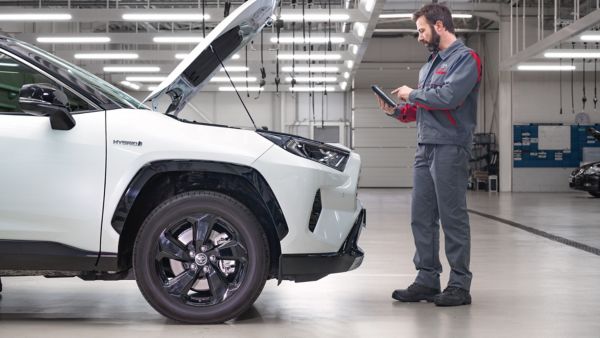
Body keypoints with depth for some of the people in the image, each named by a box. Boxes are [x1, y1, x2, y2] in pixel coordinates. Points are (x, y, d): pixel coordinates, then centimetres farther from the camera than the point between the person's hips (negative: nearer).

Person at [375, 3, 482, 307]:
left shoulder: (465, 59, -4)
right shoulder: (430, 64, 22)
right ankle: (427, 280, 15)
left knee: (453, 218, -5)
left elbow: (449, 97, -20)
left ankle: (460, 285, 2)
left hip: (450, 148, -8)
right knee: (421, 218, 7)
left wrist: (412, 94, -7)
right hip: (425, 148, 8)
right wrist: (396, 111, 8)